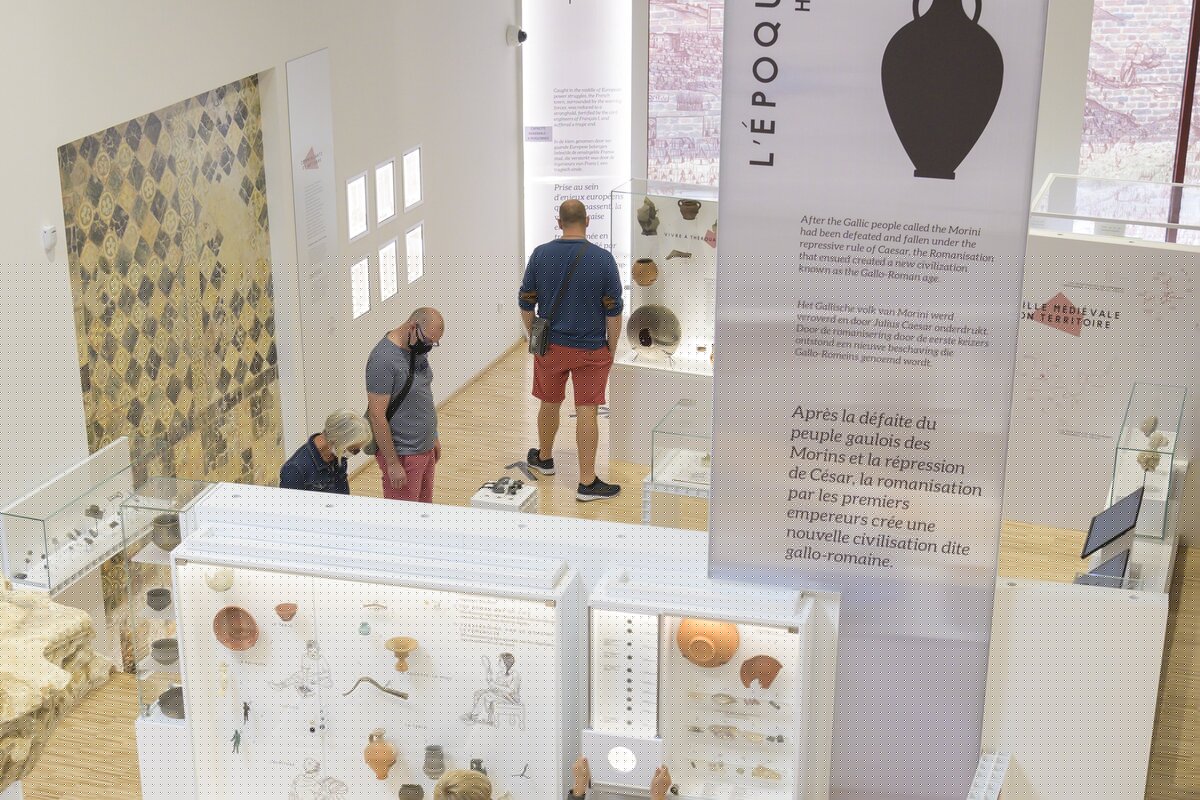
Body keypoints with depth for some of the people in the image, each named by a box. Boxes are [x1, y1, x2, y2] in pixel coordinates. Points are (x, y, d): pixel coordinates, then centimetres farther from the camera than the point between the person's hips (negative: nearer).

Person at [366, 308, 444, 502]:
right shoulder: (383, 359, -21)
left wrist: (433, 437, 22)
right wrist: (392, 463, -19)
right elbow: (377, 415, -21)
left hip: (425, 449, 8)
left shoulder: (417, 350, 6)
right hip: (403, 455, -8)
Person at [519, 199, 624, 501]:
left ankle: (544, 458, 43)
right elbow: (613, 311, -8)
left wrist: (533, 336, 15)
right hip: (591, 351, -3)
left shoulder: (540, 254, -5)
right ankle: (587, 483, 3)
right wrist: (611, 349, 3)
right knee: (587, 412, 0)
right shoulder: (602, 258, -11)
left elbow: (526, 303, 2)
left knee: (549, 404, 21)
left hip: (550, 347, 3)